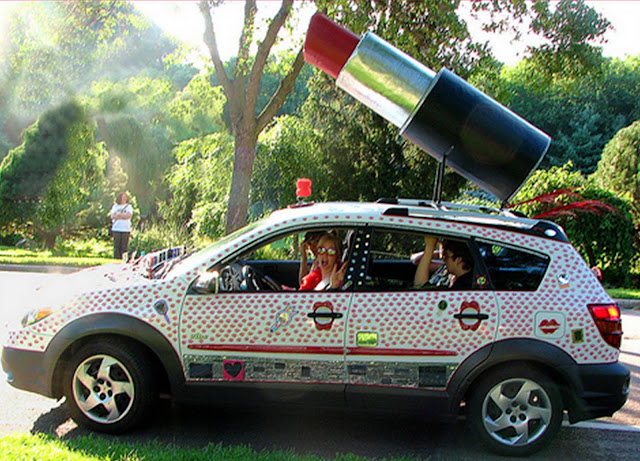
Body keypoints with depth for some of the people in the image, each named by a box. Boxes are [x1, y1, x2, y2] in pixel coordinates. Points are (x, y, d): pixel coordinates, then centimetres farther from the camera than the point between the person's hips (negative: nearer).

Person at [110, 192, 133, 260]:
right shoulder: (115, 206, 13)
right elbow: (112, 216, 0)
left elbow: (129, 215, -6)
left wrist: (118, 215, -9)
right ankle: (116, 258, 3)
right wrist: (124, 216, -9)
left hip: (126, 229, -1)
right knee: (117, 245, -2)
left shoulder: (128, 206, 10)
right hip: (116, 228, 1)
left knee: (124, 245, -3)